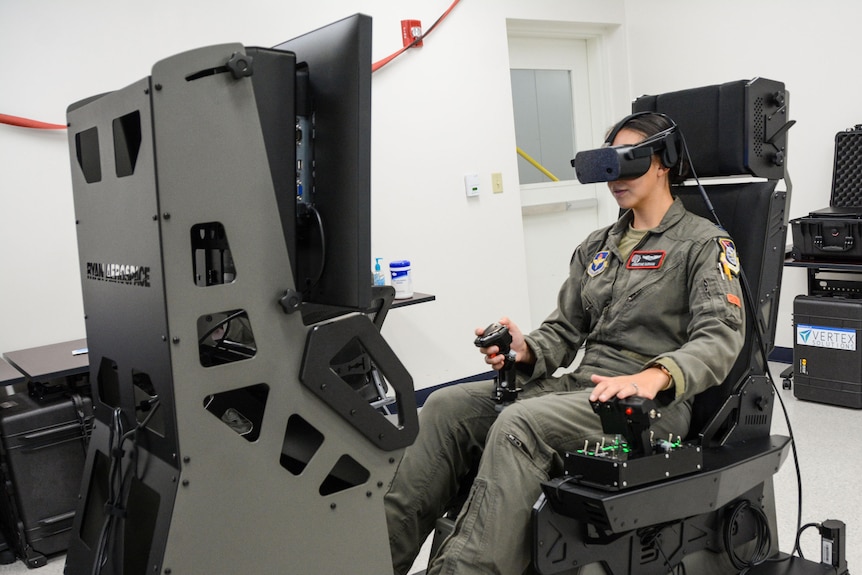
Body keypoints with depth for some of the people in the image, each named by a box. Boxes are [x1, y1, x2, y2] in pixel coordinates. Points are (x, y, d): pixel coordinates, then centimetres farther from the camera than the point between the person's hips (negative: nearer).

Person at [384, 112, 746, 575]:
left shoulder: (705, 242, 1)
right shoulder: (596, 246, 21)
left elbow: (720, 337, -13)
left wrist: (653, 376, -32)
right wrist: (527, 352, -5)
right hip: (582, 383, 7)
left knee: (520, 425, -34)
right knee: (448, 406, -14)